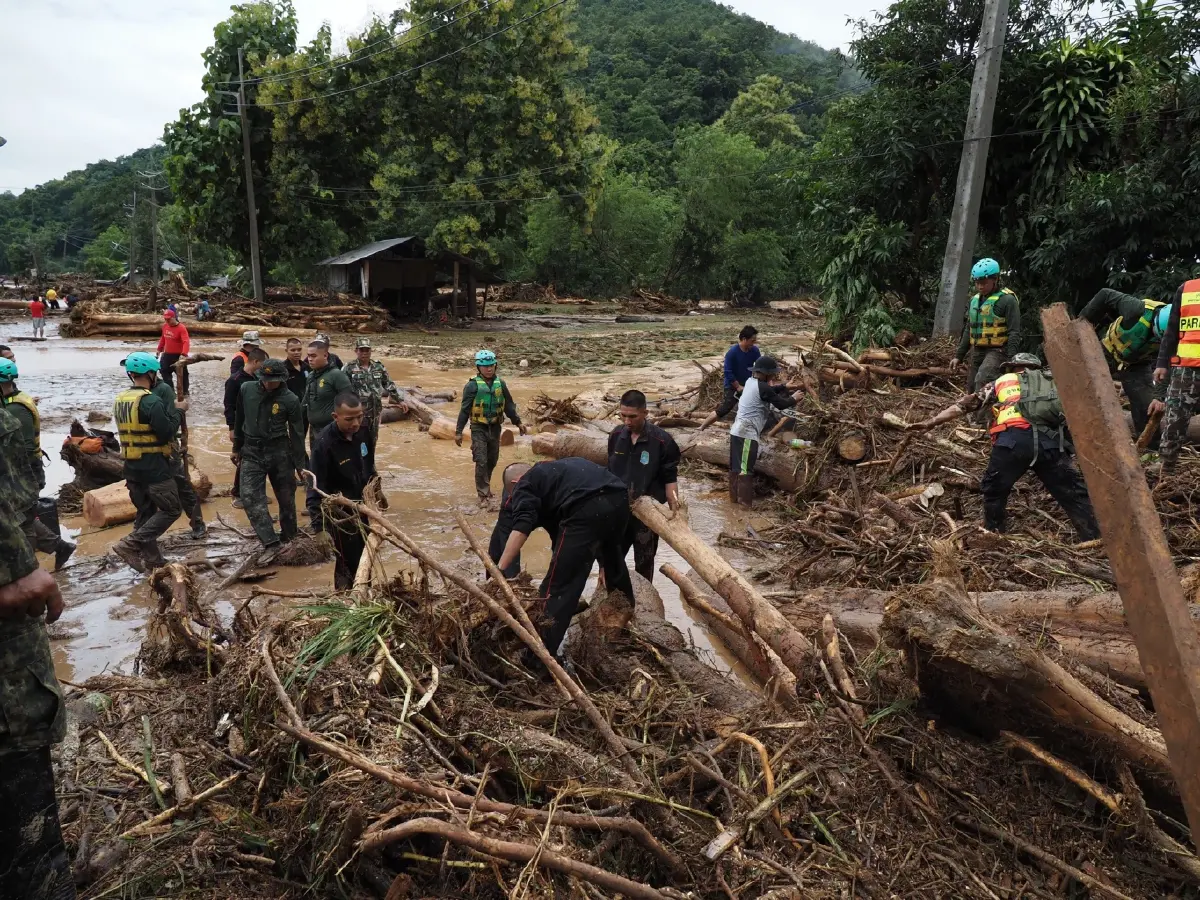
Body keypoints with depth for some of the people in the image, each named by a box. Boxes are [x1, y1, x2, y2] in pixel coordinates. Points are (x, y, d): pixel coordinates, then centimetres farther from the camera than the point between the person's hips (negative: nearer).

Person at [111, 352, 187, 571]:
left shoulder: (120, 400, 10)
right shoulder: (151, 401, -18)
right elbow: (167, 433, -18)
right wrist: (177, 411, -5)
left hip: (131, 467, 9)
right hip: (153, 467, -9)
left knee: (145, 512, 16)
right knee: (171, 509, 0)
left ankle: (152, 557, 20)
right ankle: (130, 544, -9)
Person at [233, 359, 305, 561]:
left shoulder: (290, 400, -11)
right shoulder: (246, 390, -4)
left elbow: (297, 433, -3)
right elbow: (239, 420, 9)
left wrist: (299, 464, 0)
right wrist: (237, 448, 15)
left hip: (280, 451, -2)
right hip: (251, 452, 2)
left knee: (286, 498, 7)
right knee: (250, 497, -11)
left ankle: (289, 539, 26)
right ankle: (270, 543, -12)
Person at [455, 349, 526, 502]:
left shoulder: (500, 383, 1)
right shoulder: (473, 385, -11)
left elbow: (509, 405, 12)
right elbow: (464, 409, -9)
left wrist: (518, 422, 11)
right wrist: (458, 431, -11)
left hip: (495, 427, 4)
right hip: (479, 428, -4)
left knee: (492, 460, 15)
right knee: (481, 462, -7)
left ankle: (485, 486, 36)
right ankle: (483, 493, 5)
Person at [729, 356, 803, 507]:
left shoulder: (752, 381, 10)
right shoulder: (762, 387, -16)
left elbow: (771, 391, 26)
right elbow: (781, 404, -8)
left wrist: (787, 387, 23)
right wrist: (793, 398, 9)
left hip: (737, 431, 9)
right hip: (747, 433, -9)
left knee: (736, 466, 15)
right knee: (746, 468, -4)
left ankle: (735, 495, 24)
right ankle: (745, 500, 1)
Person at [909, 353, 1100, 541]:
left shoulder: (1001, 382, 30)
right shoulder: (1053, 382, 35)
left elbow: (965, 404, 28)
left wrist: (931, 422, 30)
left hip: (1014, 439, -1)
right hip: (1052, 442, 1)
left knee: (994, 490, 20)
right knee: (1076, 494, 11)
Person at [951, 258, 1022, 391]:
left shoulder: (1007, 300, -9)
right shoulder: (975, 300, 15)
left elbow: (1014, 332, -13)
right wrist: (959, 356, 17)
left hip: (997, 351, -8)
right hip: (977, 351, 8)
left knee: (982, 382, -29)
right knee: (972, 388, 7)